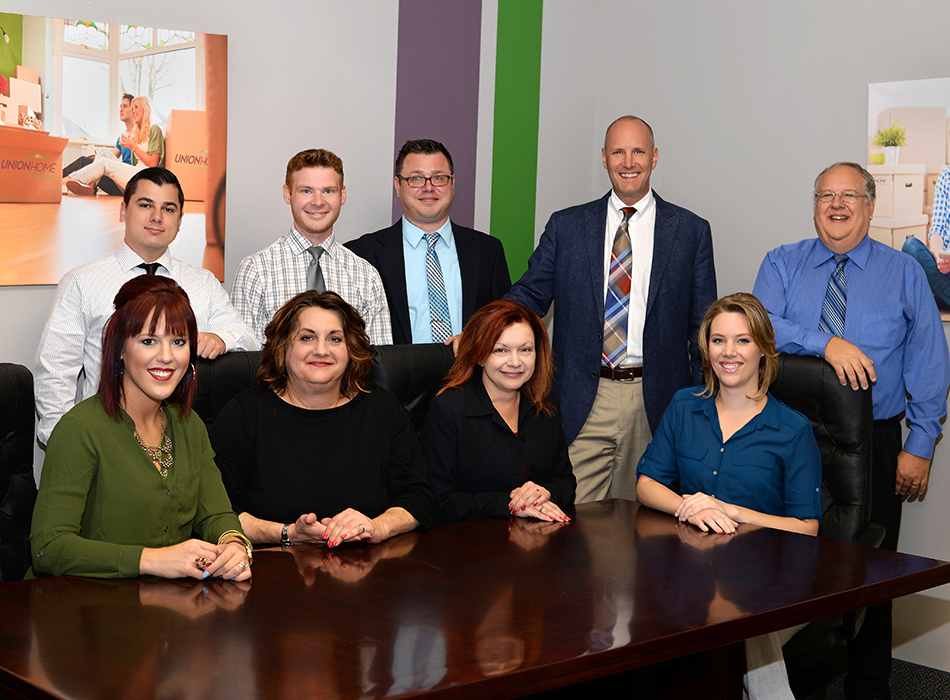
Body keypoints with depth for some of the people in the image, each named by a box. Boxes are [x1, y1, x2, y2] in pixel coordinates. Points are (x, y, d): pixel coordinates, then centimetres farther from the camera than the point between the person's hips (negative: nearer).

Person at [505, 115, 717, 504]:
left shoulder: (692, 231, 7)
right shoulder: (566, 226, 8)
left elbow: (703, 326, 7)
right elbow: (529, 294, 7)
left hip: (657, 405, 0)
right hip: (583, 402, 0)